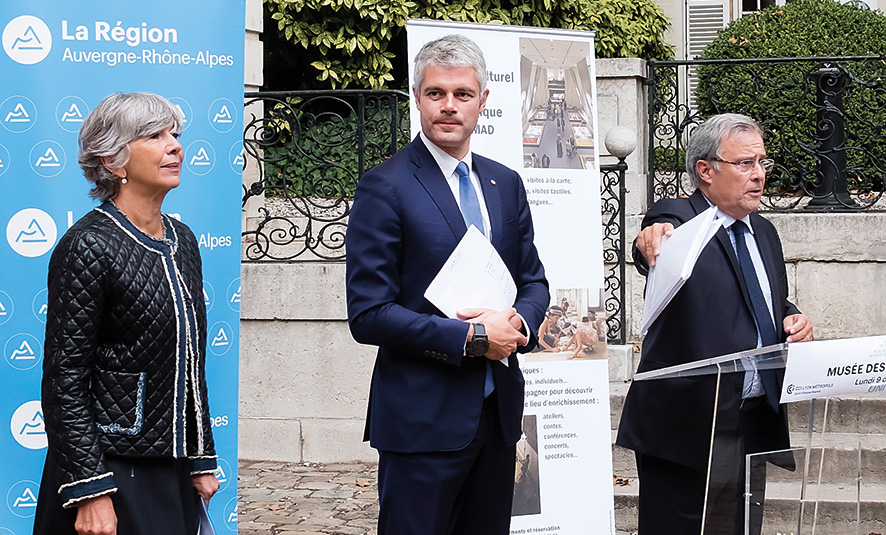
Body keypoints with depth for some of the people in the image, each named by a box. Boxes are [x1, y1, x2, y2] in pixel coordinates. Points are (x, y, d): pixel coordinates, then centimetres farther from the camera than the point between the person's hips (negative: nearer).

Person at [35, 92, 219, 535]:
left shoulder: (181, 240, 10)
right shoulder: (88, 246, -13)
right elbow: (64, 380, -16)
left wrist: (201, 461, 15)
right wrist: (89, 491, -19)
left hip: (173, 473, 7)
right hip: (112, 474, -7)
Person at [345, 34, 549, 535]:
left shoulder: (506, 184, 11)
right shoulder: (385, 187, -9)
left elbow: (534, 282, 17)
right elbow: (368, 315, -13)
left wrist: (519, 324, -6)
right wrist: (470, 338, -17)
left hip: (498, 413, 6)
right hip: (424, 415, -6)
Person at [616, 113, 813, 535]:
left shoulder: (764, 233, 16)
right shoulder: (677, 220, -8)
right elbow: (659, 243, -31)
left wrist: (793, 320, 4)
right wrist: (655, 242, -55)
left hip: (756, 424, 7)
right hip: (688, 425, -7)